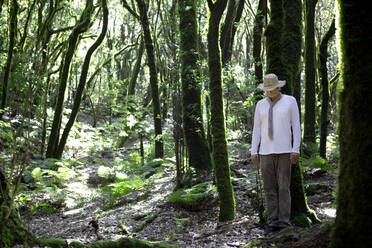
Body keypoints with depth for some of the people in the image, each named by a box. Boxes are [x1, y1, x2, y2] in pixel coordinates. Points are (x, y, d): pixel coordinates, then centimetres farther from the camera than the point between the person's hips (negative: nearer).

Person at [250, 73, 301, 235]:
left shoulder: (290, 101, 1)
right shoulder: (261, 105, 10)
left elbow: (296, 126, -2)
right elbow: (256, 129, 9)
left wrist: (296, 149, -10)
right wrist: (253, 152, 2)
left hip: (284, 151, -3)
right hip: (266, 152, 3)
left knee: (283, 188, -4)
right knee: (269, 189, 3)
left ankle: (284, 223, 2)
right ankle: (272, 223, 9)